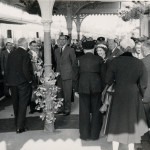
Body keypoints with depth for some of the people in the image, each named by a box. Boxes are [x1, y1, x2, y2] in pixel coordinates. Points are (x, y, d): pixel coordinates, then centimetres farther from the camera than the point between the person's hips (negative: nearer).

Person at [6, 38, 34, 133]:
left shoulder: (11, 54, 2)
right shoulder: (25, 54, -15)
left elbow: (7, 68, 4)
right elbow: (25, 70, -22)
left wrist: (9, 80, 11)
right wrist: (29, 79, -9)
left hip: (12, 82, 6)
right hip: (23, 82, -6)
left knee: (16, 104, 17)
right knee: (23, 104, 1)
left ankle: (17, 123, 30)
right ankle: (20, 127, 1)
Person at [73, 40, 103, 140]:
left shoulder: (79, 60, 2)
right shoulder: (99, 60, 0)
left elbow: (75, 76, 4)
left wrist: (76, 89, 10)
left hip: (83, 87, 1)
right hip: (97, 87, 0)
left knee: (84, 111, 8)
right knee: (96, 111, 10)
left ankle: (84, 135, 15)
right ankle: (94, 134, 16)